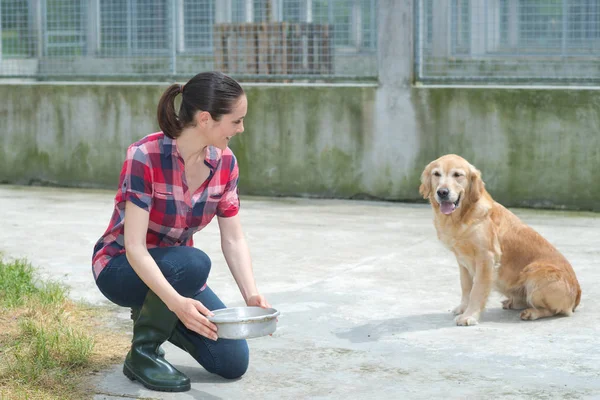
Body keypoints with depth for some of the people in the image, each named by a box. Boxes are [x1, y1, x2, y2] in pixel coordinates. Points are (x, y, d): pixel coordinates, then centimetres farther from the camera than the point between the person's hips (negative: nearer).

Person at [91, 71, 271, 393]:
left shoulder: (225, 163, -10)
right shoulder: (145, 157, -29)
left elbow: (233, 240, -7)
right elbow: (135, 248, -33)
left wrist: (251, 294, -24)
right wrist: (177, 302, -46)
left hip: (174, 270, 5)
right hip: (121, 267, -5)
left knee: (232, 362, -9)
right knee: (192, 263, -37)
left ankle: (153, 313, 15)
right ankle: (141, 353, -14)